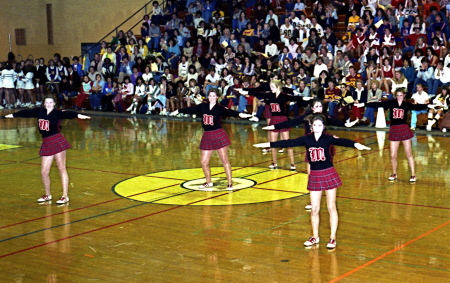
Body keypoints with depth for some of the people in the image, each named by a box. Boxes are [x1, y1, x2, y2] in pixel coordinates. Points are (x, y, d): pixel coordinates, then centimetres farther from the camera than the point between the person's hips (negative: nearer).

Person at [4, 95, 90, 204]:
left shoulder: (57, 113, -7)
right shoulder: (40, 111, 8)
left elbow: (68, 114, -26)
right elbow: (27, 112, 22)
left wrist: (78, 115, -46)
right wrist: (13, 115, 36)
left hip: (57, 142, -6)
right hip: (46, 144, 6)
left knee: (62, 169, -3)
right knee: (44, 172, 9)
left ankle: (65, 196, 0)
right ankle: (47, 195, 28)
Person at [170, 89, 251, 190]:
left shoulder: (219, 108, -7)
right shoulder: (203, 106, 5)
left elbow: (229, 112, -22)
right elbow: (191, 110, 13)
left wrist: (239, 114, -40)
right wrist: (178, 111, 19)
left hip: (219, 135, -4)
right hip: (207, 136, 4)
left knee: (225, 160, -3)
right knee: (204, 162, 7)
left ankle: (230, 183, 4)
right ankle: (209, 183, 27)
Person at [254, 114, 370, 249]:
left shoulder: (328, 138, -10)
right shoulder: (307, 139, -3)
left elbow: (341, 141, -27)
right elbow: (289, 143, -4)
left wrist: (355, 144, -46)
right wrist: (269, 144, -6)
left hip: (329, 174, -3)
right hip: (314, 176, 3)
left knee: (331, 207, 4)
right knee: (314, 209, 8)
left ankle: (333, 238, 14)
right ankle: (315, 237, 23)